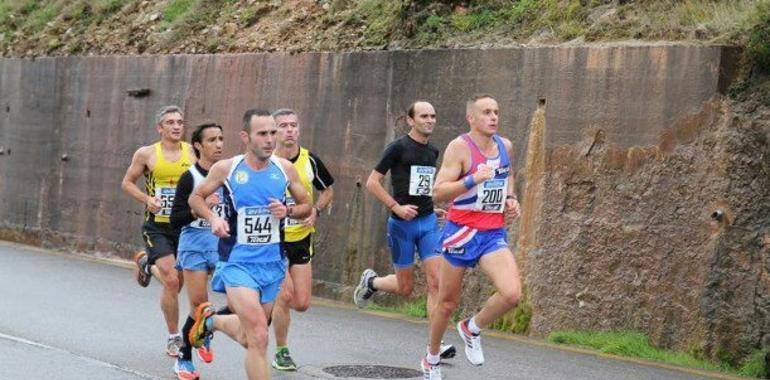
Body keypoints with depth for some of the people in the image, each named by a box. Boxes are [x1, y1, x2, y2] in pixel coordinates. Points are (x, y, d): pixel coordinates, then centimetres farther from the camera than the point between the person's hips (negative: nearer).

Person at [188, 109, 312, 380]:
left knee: (248, 338, 16)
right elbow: (195, 198, 7)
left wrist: (288, 211, -10)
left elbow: (306, 206, 12)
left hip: (272, 263, 4)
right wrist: (213, 218, -12)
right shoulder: (226, 169, -7)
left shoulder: (285, 169, 0)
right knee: (259, 337, -17)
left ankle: (210, 320, 46)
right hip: (238, 262, -4)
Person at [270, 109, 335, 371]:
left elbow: (327, 190, 14)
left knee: (302, 303, 0)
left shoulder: (310, 160, -2)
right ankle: (281, 351, 6)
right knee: (285, 295, -14)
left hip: (301, 239, 4)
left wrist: (315, 211, -3)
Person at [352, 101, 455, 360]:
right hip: (402, 224, -5)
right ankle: (371, 281, 36)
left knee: (436, 282, -9)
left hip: (428, 222, 5)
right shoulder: (398, 148, -9)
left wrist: (432, 209, 12)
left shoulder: (433, 152, 10)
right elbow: (372, 182, -9)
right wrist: (396, 207, -17)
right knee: (405, 288, 5)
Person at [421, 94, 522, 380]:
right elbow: (438, 192, -18)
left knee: (512, 294, -19)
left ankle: (472, 329, 10)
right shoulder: (460, 147, -12)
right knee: (448, 303, 8)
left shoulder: (505, 146, 5)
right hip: (461, 232, -4)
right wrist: (473, 179, -30)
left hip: (494, 234, 4)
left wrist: (510, 199, 10)